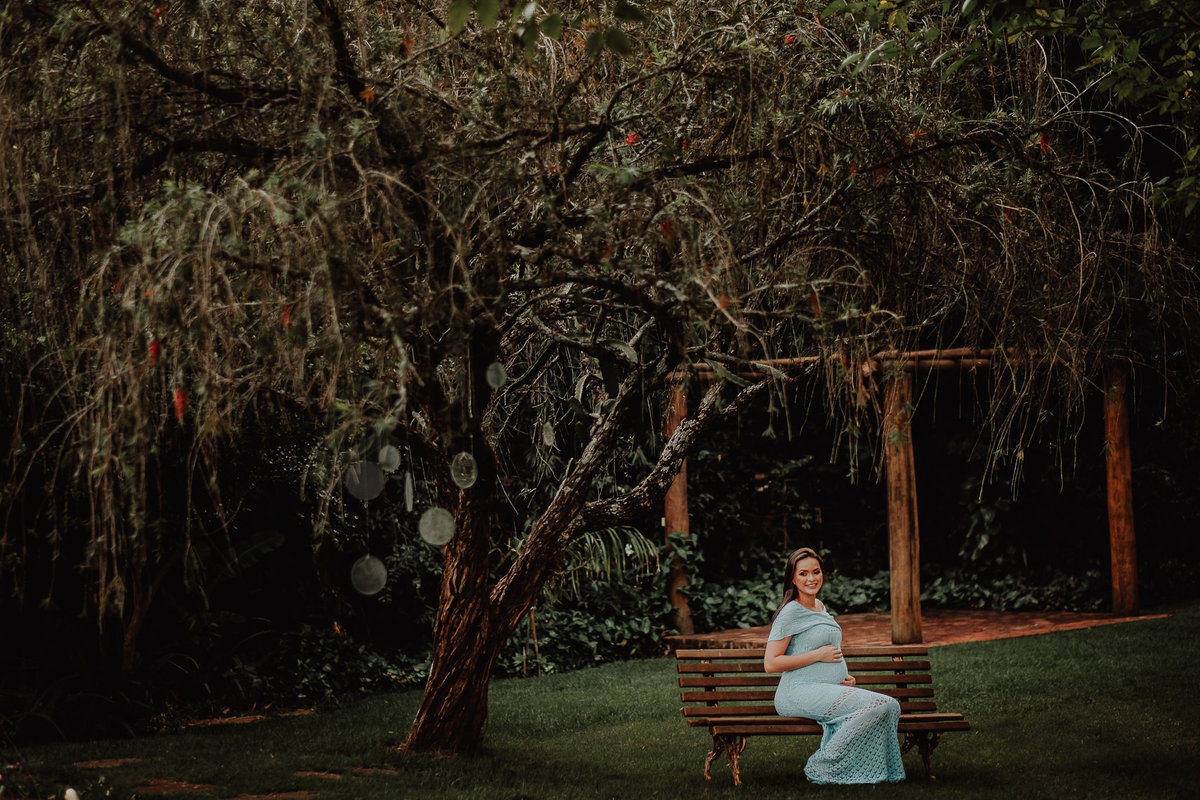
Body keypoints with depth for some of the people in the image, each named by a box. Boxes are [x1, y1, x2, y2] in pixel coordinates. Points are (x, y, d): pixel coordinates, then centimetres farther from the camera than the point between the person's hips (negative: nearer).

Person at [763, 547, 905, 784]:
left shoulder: (820, 607, 20)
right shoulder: (791, 612, -6)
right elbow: (771, 663, -11)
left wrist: (846, 677, 12)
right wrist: (818, 654, -11)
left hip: (832, 690, 8)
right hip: (800, 692, -8)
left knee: (889, 706, -19)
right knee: (877, 706, -27)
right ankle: (822, 768, -17)